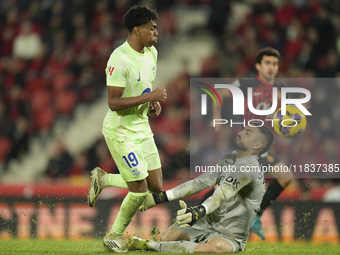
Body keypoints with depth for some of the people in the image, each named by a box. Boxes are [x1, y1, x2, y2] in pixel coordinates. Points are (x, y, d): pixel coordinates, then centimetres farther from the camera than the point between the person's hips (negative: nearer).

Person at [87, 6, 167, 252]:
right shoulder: (120, 59, -23)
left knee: (156, 186, 7)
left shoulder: (151, 52, 5)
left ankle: (103, 179, 26)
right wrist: (150, 96, -26)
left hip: (142, 127, 8)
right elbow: (114, 102, -26)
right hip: (121, 131, -8)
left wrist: (154, 103, 1)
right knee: (140, 189, -7)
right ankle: (115, 236, 14)